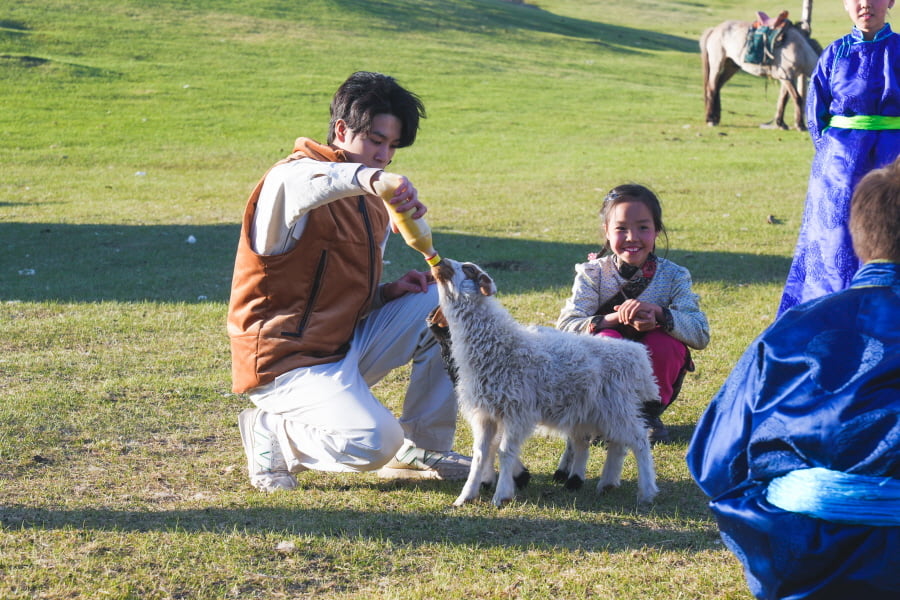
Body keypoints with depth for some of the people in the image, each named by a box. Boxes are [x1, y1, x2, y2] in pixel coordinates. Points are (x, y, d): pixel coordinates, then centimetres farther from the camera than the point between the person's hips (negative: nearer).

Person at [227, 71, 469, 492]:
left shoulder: (374, 205, 13)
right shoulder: (295, 178, -13)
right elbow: (290, 183, -43)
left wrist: (389, 291, -2)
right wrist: (365, 177, -60)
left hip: (347, 344, 8)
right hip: (289, 362, -8)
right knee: (373, 444, -29)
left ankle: (422, 449, 5)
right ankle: (272, 431, 1)